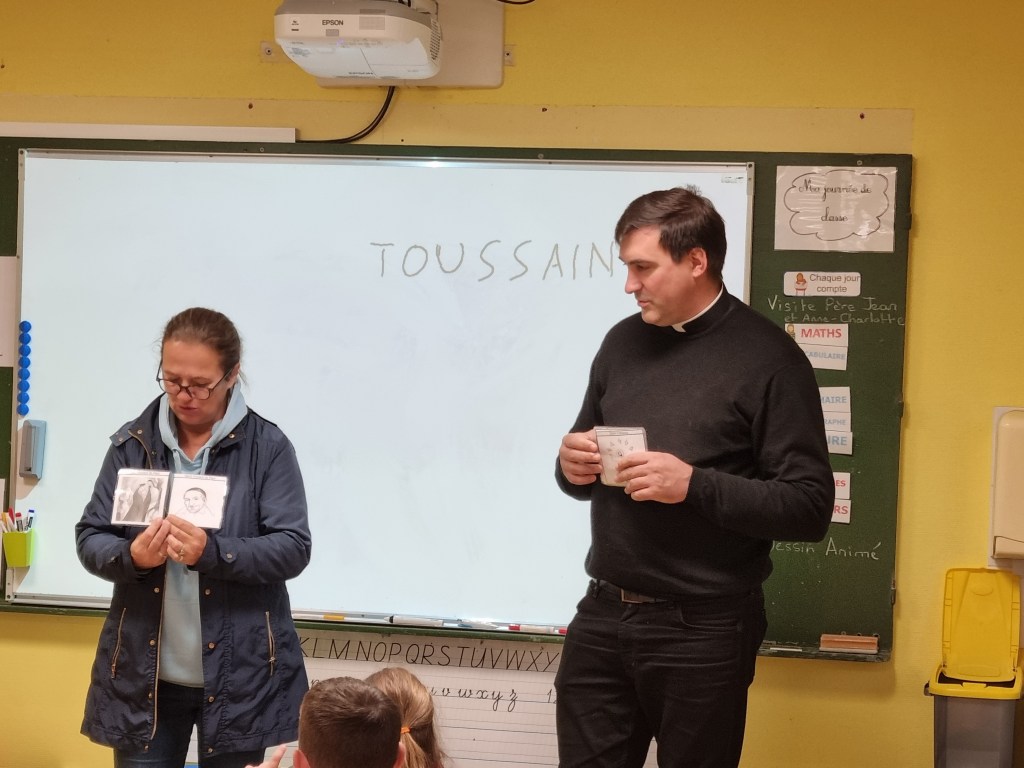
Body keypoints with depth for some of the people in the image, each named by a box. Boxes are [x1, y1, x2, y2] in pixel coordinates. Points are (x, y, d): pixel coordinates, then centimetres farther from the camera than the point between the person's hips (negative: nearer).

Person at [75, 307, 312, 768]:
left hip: (239, 675, -2)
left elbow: (293, 549, -9)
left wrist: (212, 553, -24)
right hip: (143, 675, 2)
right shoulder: (132, 444, 3)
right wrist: (131, 556, -18)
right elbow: (89, 537, 4)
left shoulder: (267, 447, -5)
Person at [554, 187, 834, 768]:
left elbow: (810, 508, -12)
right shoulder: (624, 342, 10)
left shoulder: (767, 358, -9)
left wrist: (694, 486, -22)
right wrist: (574, 467, -3)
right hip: (603, 615, 5)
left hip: (704, 631, -5)